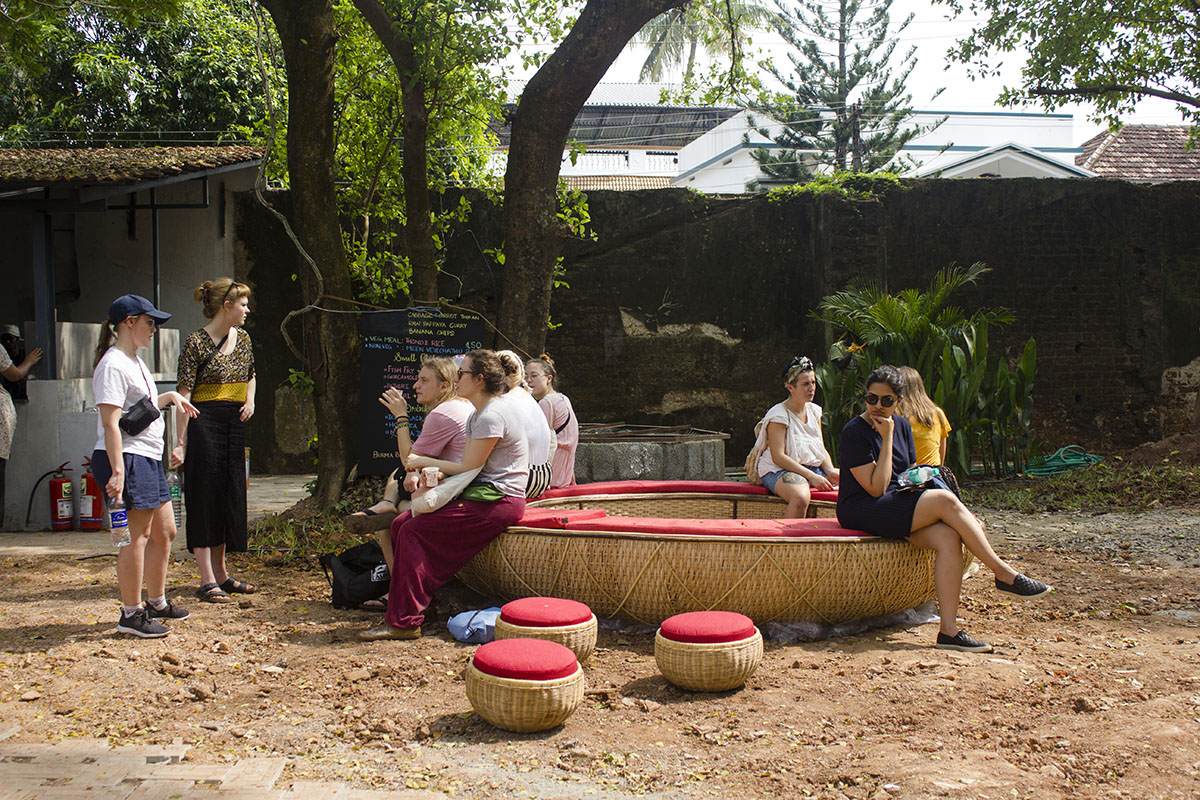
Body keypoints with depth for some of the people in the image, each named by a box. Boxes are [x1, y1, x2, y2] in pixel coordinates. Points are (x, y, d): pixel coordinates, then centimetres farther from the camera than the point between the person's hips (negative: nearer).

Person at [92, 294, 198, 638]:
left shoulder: (135, 362, 18)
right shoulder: (112, 364, -13)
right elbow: (110, 422, -20)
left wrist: (169, 396, 20)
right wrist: (118, 471, -25)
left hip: (149, 458, 10)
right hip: (126, 459, -10)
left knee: (164, 532, 15)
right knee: (136, 536, -6)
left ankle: (157, 603, 28)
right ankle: (131, 613, 3)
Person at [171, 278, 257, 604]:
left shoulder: (242, 338, 10)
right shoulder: (196, 342, -10)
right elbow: (183, 396, -13)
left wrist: (250, 401, 8)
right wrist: (181, 443, -17)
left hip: (234, 425, 7)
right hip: (204, 425, -7)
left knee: (230, 498, 10)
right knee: (204, 498, -3)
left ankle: (221, 574, 20)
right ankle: (207, 581, 1)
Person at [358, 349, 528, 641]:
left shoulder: (492, 416, -16)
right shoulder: (478, 414, 17)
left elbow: (468, 468, -16)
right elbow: (470, 466, 13)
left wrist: (423, 462, -3)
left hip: (497, 502, -10)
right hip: (482, 494, 10)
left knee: (414, 531, -16)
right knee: (400, 524, 1)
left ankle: (404, 621, -11)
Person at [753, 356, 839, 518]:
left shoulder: (814, 411, 14)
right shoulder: (778, 414, -10)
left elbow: (822, 449, 16)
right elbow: (778, 457, -17)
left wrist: (830, 471, -6)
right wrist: (811, 476, -22)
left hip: (815, 469, 7)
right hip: (780, 471, -7)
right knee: (801, 498, -39)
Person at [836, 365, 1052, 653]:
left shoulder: (902, 425, 12)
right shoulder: (855, 432, -11)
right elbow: (876, 488, -16)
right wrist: (886, 439, -15)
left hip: (898, 505, 7)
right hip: (861, 511, -7)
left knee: (948, 537, -22)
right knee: (945, 499, -25)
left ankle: (949, 630, -24)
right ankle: (1004, 574, -14)